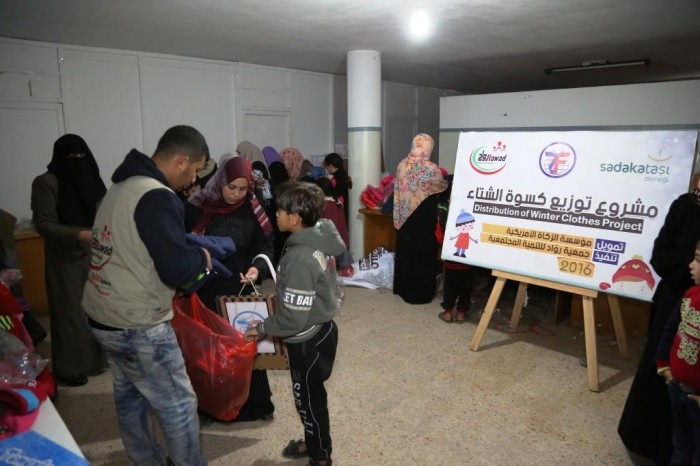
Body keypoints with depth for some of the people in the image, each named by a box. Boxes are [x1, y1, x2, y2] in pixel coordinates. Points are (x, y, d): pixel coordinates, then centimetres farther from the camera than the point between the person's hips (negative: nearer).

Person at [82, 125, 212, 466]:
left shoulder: (121, 186, 10)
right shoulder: (156, 197, -22)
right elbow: (177, 269, -26)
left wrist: (187, 254, 9)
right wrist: (201, 257, -5)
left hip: (103, 315, 10)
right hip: (138, 326, -10)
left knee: (130, 397, 22)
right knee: (179, 405, 5)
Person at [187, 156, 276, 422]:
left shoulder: (251, 210, -4)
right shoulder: (199, 207, -6)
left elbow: (265, 244, -1)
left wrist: (258, 267, -19)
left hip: (240, 289, 0)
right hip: (206, 290, 0)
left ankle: (254, 403, 26)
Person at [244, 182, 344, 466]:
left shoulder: (300, 258, -31)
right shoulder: (320, 239, -4)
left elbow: (294, 319, -28)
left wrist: (263, 328, -12)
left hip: (308, 341, -9)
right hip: (321, 330, 9)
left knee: (309, 399, 14)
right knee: (309, 395, 27)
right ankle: (313, 443, 49)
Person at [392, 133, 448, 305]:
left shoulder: (402, 165, -1)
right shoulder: (430, 168, -18)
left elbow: (398, 189, 7)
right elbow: (442, 187, -4)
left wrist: (400, 213, 15)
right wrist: (445, 180, 18)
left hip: (404, 217, 6)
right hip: (424, 218, -6)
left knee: (404, 251, 17)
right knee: (423, 254, 5)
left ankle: (402, 287, 29)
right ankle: (419, 293, 13)